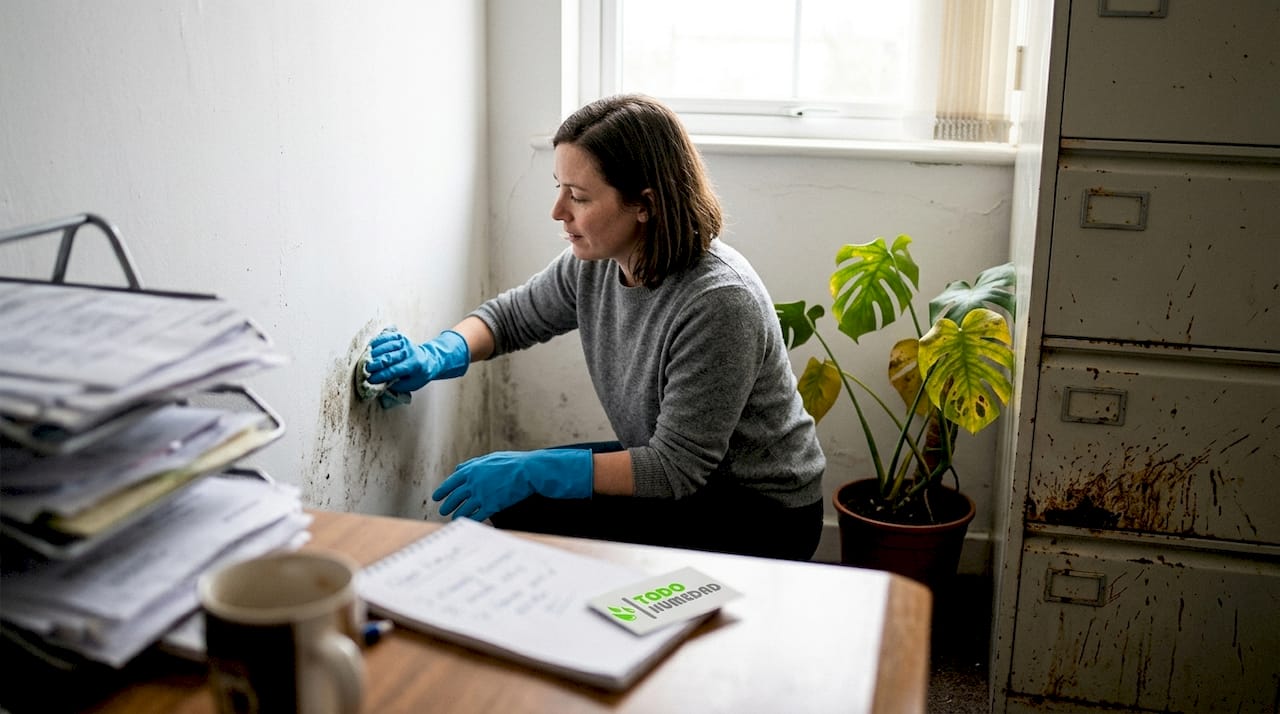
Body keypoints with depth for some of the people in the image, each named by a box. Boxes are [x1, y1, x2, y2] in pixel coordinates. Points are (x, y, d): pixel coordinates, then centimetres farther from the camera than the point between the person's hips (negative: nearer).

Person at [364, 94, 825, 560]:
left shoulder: (717, 302, -30)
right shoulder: (595, 261, -8)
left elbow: (677, 467, -26)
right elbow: (512, 315, 11)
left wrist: (532, 472, -26)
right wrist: (439, 355, -9)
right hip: (675, 472, 7)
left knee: (533, 512, -20)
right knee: (503, 494, 0)